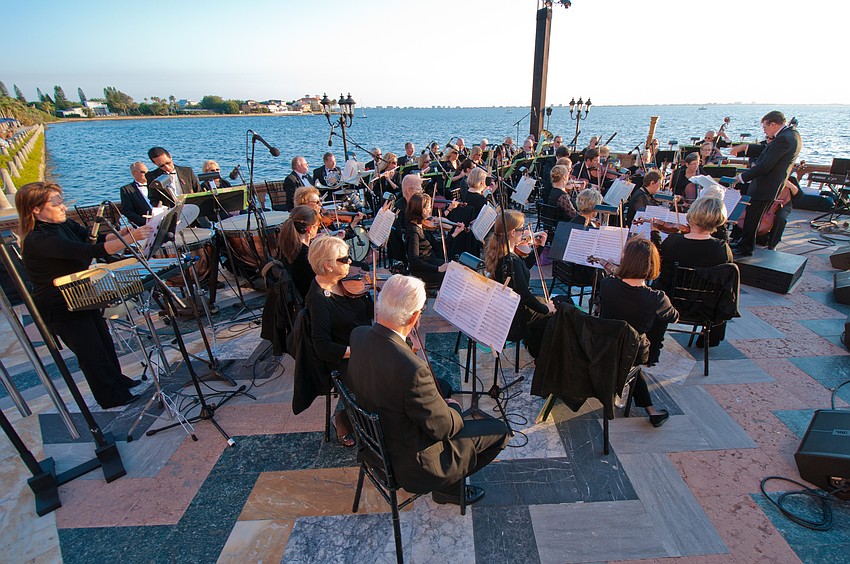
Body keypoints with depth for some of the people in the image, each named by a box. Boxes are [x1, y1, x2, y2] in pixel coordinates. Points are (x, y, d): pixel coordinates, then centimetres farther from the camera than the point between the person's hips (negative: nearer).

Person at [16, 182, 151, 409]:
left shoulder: (64, 224, -2)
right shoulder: (37, 241, -29)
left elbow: (96, 238, -2)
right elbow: (90, 251, -40)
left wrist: (118, 234, -23)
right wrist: (130, 238, -46)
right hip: (60, 307, -8)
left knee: (104, 341, 20)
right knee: (92, 351, 6)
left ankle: (117, 380, 41)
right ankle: (110, 397, 25)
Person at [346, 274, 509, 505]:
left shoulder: (358, 335, -16)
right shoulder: (413, 370, -39)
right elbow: (442, 428, -22)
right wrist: (454, 408, -1)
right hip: (413, 463, -7)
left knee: (444, 388, 25)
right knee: (498, 430, 4)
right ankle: (448, 486, 22)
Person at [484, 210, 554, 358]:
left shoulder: (496, 251, -2)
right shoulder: (511, 261, -31)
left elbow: (523, 267, 14)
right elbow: (525, 295, -27)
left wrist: (538, 247, 7)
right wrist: (545, 309, -11)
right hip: (515, 317, -9)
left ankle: (535, 351, 37)